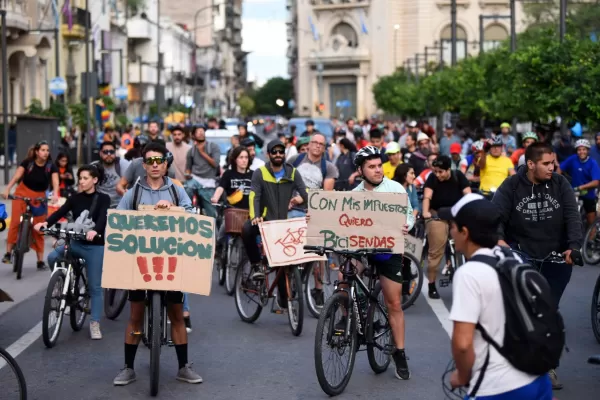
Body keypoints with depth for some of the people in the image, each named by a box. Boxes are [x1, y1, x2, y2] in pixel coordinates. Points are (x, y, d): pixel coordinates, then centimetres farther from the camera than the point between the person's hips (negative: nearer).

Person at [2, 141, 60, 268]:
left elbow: (55, 182, -22)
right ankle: (8, 253, -8)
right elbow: (16, 177, -18)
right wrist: (7, 189, -33)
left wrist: (55, 194, -42)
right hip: (22, 193, -1)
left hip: (39, 197, 1)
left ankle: (40, 260, 9)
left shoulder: (51, 166, -10)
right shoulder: (27, 162, -12)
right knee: (15, 222, -13)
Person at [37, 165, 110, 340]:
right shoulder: (75, 198, 5)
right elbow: (60, 212, -9)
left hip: (95, 246, -3)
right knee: (53, 257, -25)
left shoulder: (103, 199, -5)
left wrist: (94, 231, -44)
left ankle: (94, 324, 7)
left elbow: (103, 218, -22)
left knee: (95, 286, -2)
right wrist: (46, 223, -29)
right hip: (76, 242, 3)